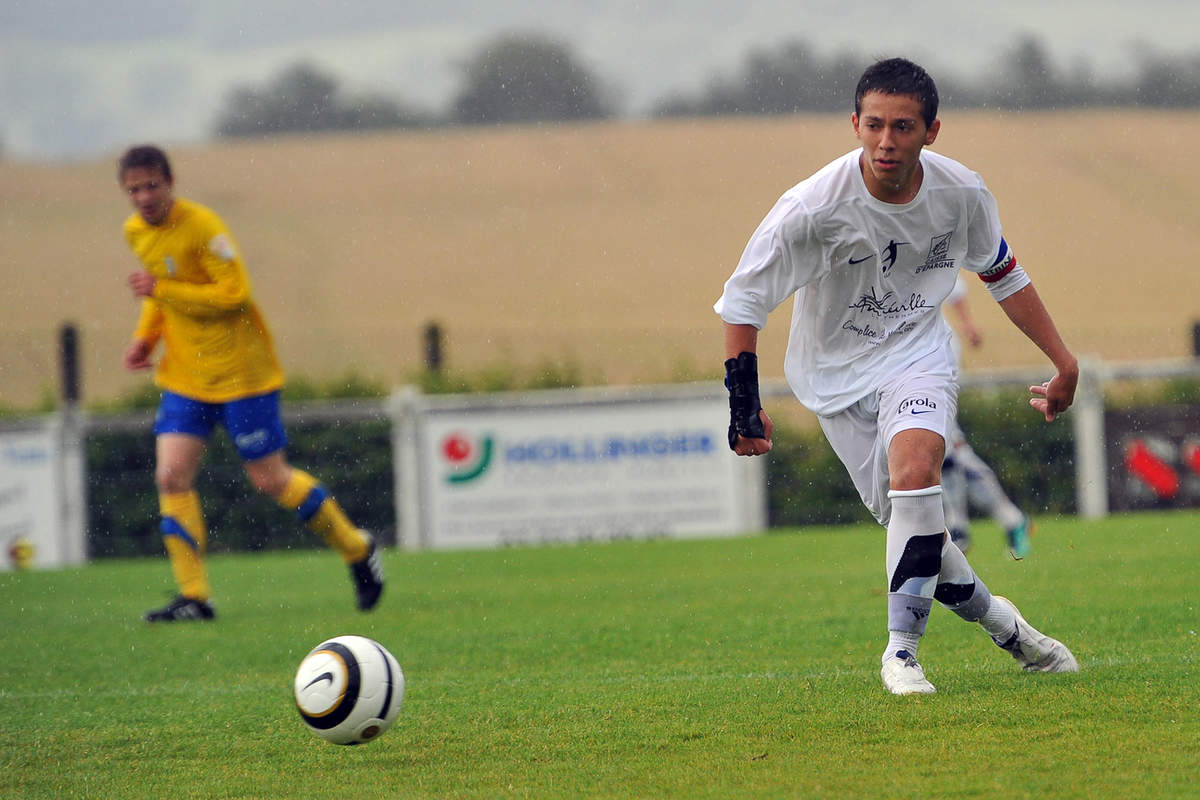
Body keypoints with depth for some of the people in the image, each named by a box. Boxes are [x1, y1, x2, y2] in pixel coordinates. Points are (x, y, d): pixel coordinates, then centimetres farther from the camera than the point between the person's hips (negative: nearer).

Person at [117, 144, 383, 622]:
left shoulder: (201, 226, -20)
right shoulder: (136, 232, 5)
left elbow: (234, 294, -22)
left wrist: (161, 290, -22)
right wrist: (146, 336, 6)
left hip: (239, 372, -7)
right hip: (184, 376, 7)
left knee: (270, 479, 1)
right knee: (171, 476, -8)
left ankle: (357, 550, 22)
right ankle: (193, 596, -3)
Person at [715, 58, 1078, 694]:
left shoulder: (962, 194, -12)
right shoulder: (812, 207, -24)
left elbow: (1004, 275, 7)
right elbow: (742, 299, -13)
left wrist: (1064, 362, 9)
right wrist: (744, 403, -18)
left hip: (918, 355, 1)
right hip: (835, 370, -1)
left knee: (915, 464, -29)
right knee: (908, 522, -4)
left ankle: (902, 650, -22)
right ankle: (996, 620, 23)